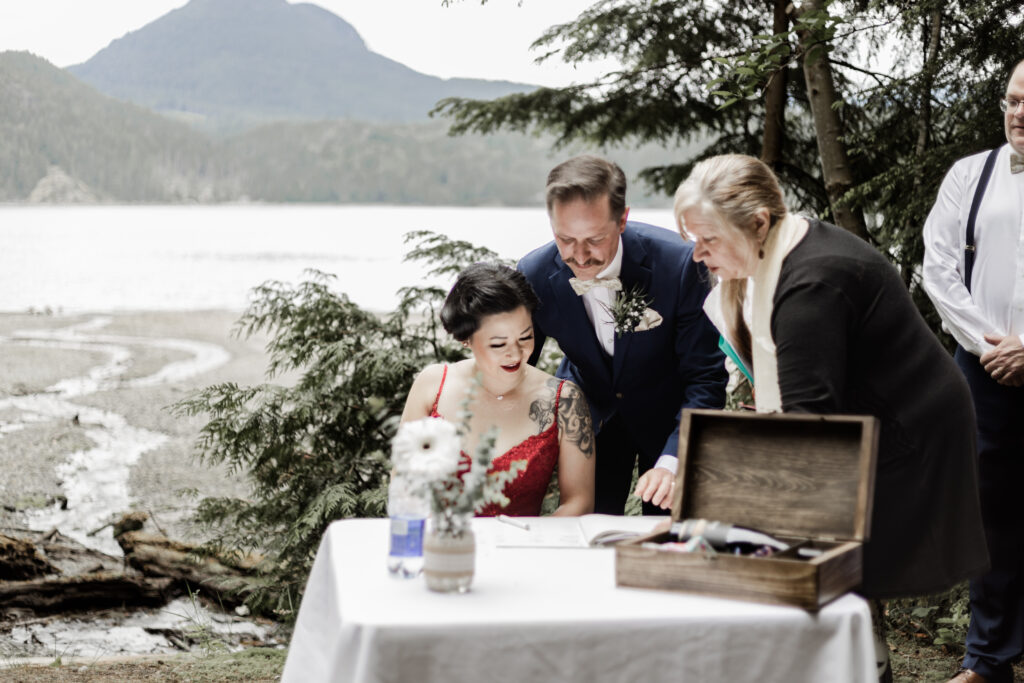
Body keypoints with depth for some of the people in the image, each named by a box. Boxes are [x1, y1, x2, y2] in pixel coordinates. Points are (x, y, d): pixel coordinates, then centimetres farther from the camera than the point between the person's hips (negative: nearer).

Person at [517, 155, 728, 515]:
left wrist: (672, 461, -38)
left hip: (667, 415, -1)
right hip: (588, 415, 2)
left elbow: (706, 377, -24)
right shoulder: (534, 275, -21)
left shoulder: (679, 263, -30)